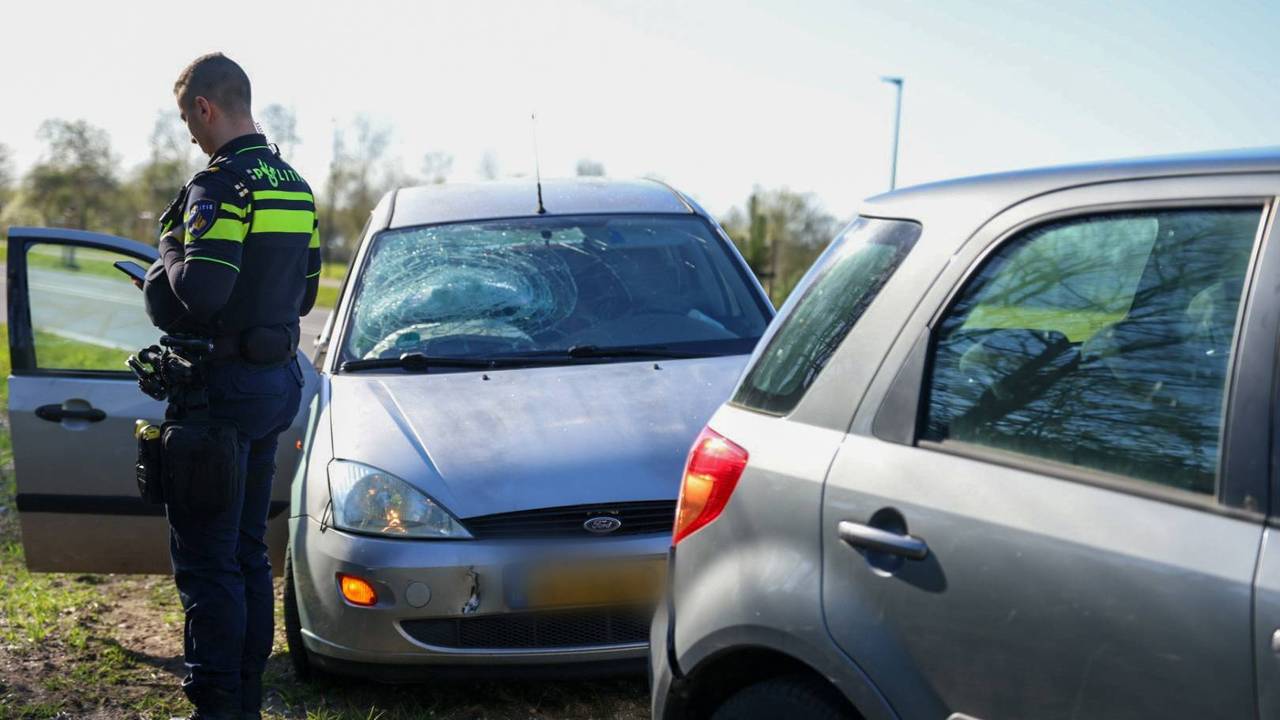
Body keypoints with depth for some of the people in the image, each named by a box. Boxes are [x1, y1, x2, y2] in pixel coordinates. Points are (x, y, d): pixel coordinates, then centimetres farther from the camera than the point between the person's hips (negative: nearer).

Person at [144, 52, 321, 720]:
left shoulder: (220, 184, -16)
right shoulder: (295, 187, 13)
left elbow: (201, 291, -27)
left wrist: (170, 250, -9)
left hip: (224, 385, -9)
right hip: (277, 378, 9)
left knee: (205, 556, -3)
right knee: (248, 550, 16)